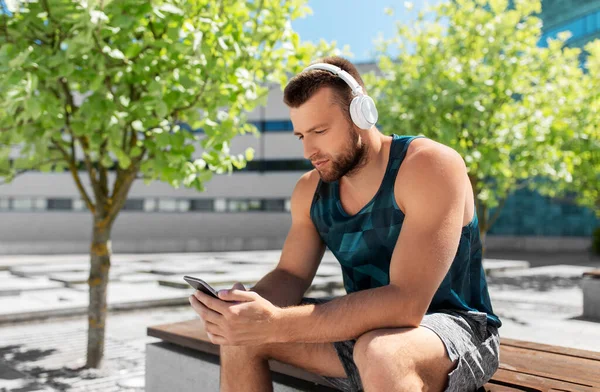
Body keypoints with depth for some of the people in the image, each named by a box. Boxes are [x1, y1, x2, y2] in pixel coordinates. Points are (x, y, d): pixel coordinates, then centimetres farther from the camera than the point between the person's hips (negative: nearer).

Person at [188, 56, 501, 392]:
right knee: (241, 333, -5)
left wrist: (276, 324, -37)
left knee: (380, 353, -40)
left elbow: (406, 303, -31)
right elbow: (291, 275, 1)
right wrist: (244, 309, -22)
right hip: (365, 330, 6)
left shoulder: (430, 166, -22)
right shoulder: (311, 189, 0)